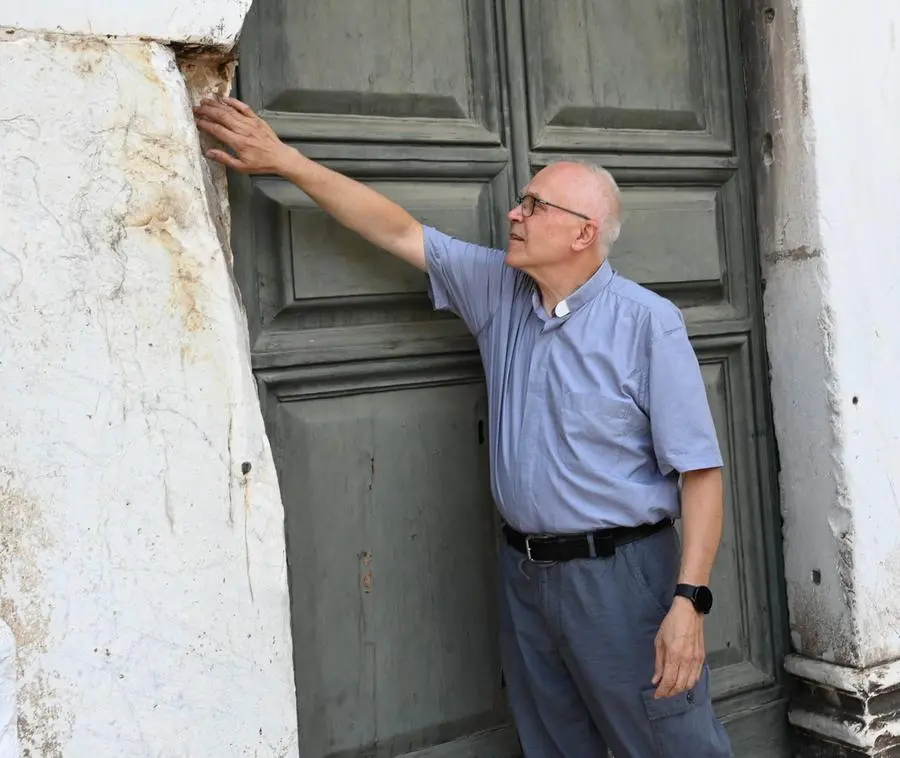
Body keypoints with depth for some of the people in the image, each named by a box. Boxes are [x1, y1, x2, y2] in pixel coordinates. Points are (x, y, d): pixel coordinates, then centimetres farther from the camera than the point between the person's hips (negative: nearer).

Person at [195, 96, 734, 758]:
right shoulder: (498, 289, 5)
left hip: (623, 577, -5)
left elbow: (699, 468, -14)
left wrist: (689, 600, -20)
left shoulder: (648, 322, -12)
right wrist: (284, 160, 4)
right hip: (524, 575, 6)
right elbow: (399, 231, 6)